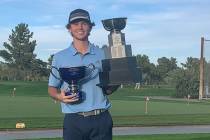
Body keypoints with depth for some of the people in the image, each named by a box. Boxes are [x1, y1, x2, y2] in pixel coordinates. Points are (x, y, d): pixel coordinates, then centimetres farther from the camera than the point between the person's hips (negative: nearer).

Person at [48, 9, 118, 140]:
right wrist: (60, 96, -9)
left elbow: (108, 90, 12)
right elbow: (52, 88, 12)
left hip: (101, 119, 1)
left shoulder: (102, 55, 8)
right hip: (73, 120, 0)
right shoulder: (59, 57, 8)